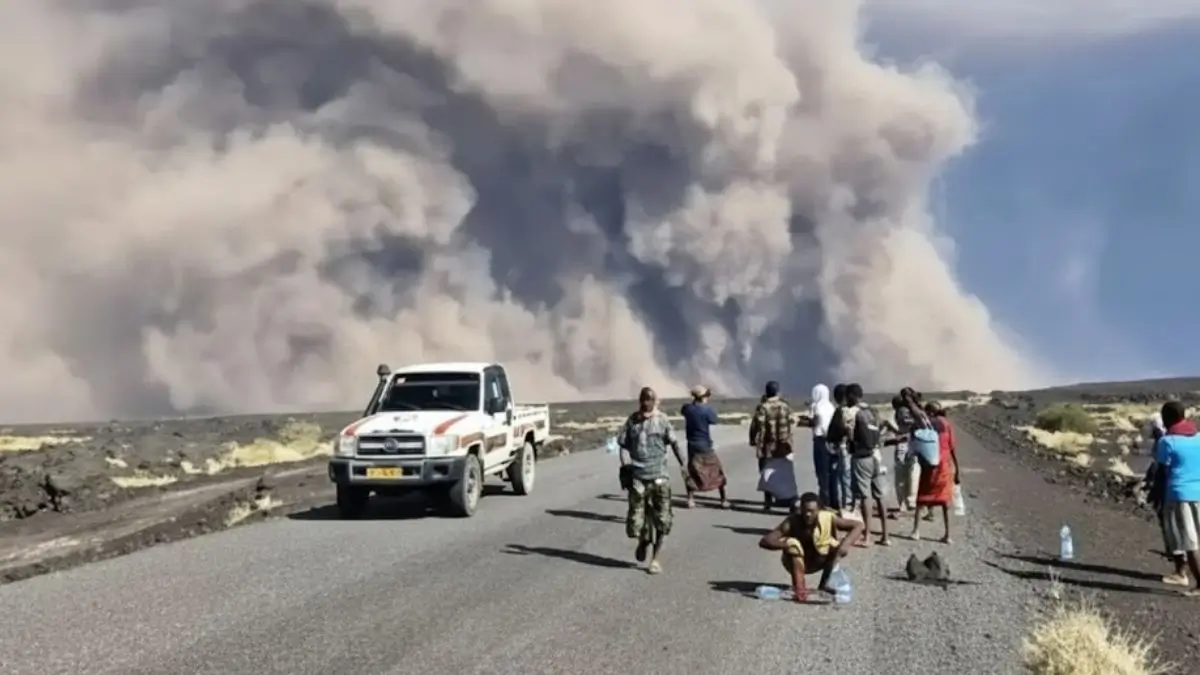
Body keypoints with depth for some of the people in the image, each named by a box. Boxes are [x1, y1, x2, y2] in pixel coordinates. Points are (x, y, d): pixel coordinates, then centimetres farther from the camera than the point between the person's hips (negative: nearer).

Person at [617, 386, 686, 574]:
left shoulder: (662, 420, 0)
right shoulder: (632, 420, 4)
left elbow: (674, 442, 2)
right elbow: (623, 444, 5)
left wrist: (682, 464, -4)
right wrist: (626, 465, -9)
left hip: (659, 476, -1)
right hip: (638, 476, 1)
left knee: (661, 520, 2)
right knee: (636, 521, 1)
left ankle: (656, 558, 18)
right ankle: (643, 542, 34)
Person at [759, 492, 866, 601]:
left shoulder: (828, 518, -25)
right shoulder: (792, 522, -28)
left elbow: (860, 526, -25)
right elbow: (764, 541, -34)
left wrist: (846, 543, -41)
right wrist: (787, 544, -50)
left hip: (817, 562, 2)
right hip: (796, 563, -2)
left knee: (835, 545, -22)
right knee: (792, 543, -31)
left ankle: (824, 585, -12)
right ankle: (798, 587, -25)